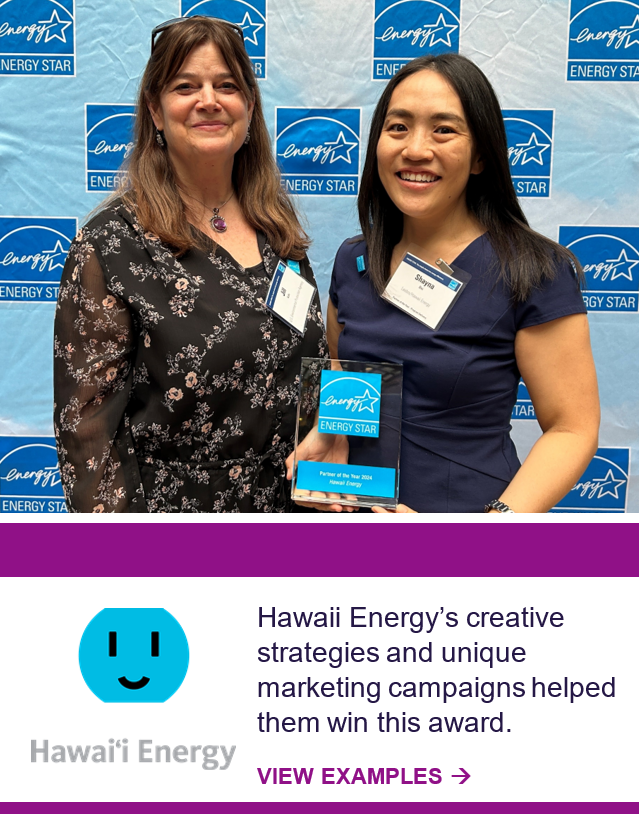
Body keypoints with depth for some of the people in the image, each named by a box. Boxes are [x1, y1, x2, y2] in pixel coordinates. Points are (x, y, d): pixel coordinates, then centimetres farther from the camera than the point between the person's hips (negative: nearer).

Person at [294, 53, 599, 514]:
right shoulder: (353, 262, 0)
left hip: (467, 503, -4)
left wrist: (500, 519, -28)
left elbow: (572, 428, -14)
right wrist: (318, 440, -7)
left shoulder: (535, 272, -15)